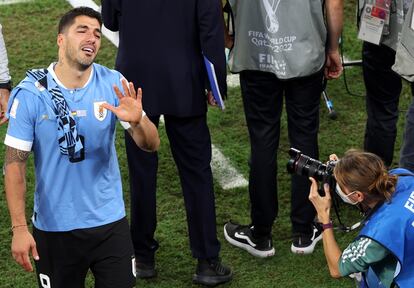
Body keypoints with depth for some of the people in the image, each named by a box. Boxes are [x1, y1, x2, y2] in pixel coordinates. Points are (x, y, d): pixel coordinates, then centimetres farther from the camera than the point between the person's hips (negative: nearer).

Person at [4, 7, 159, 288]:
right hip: (53, 228, -1)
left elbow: (151, 145, -7)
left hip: (110, 222, 2)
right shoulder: (31, 93, -12)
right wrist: (19, 228, -13)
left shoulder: (113, 84, -7)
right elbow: (15, 164, -9)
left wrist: (136, 121, -29)